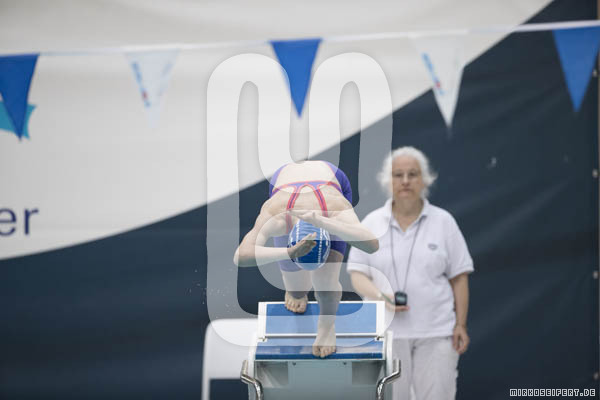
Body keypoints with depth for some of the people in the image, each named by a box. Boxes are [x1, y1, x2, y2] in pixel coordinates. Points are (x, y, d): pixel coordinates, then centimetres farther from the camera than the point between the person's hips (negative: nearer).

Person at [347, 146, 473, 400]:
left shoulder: (443, 222, 4)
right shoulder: (371, 223, 5)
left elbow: (459, 277, 4)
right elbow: (357, 273, 4)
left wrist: (461, 324, -3)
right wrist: (379, 297, -15)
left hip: (436, 332, -1)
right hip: (386, 331, 1)